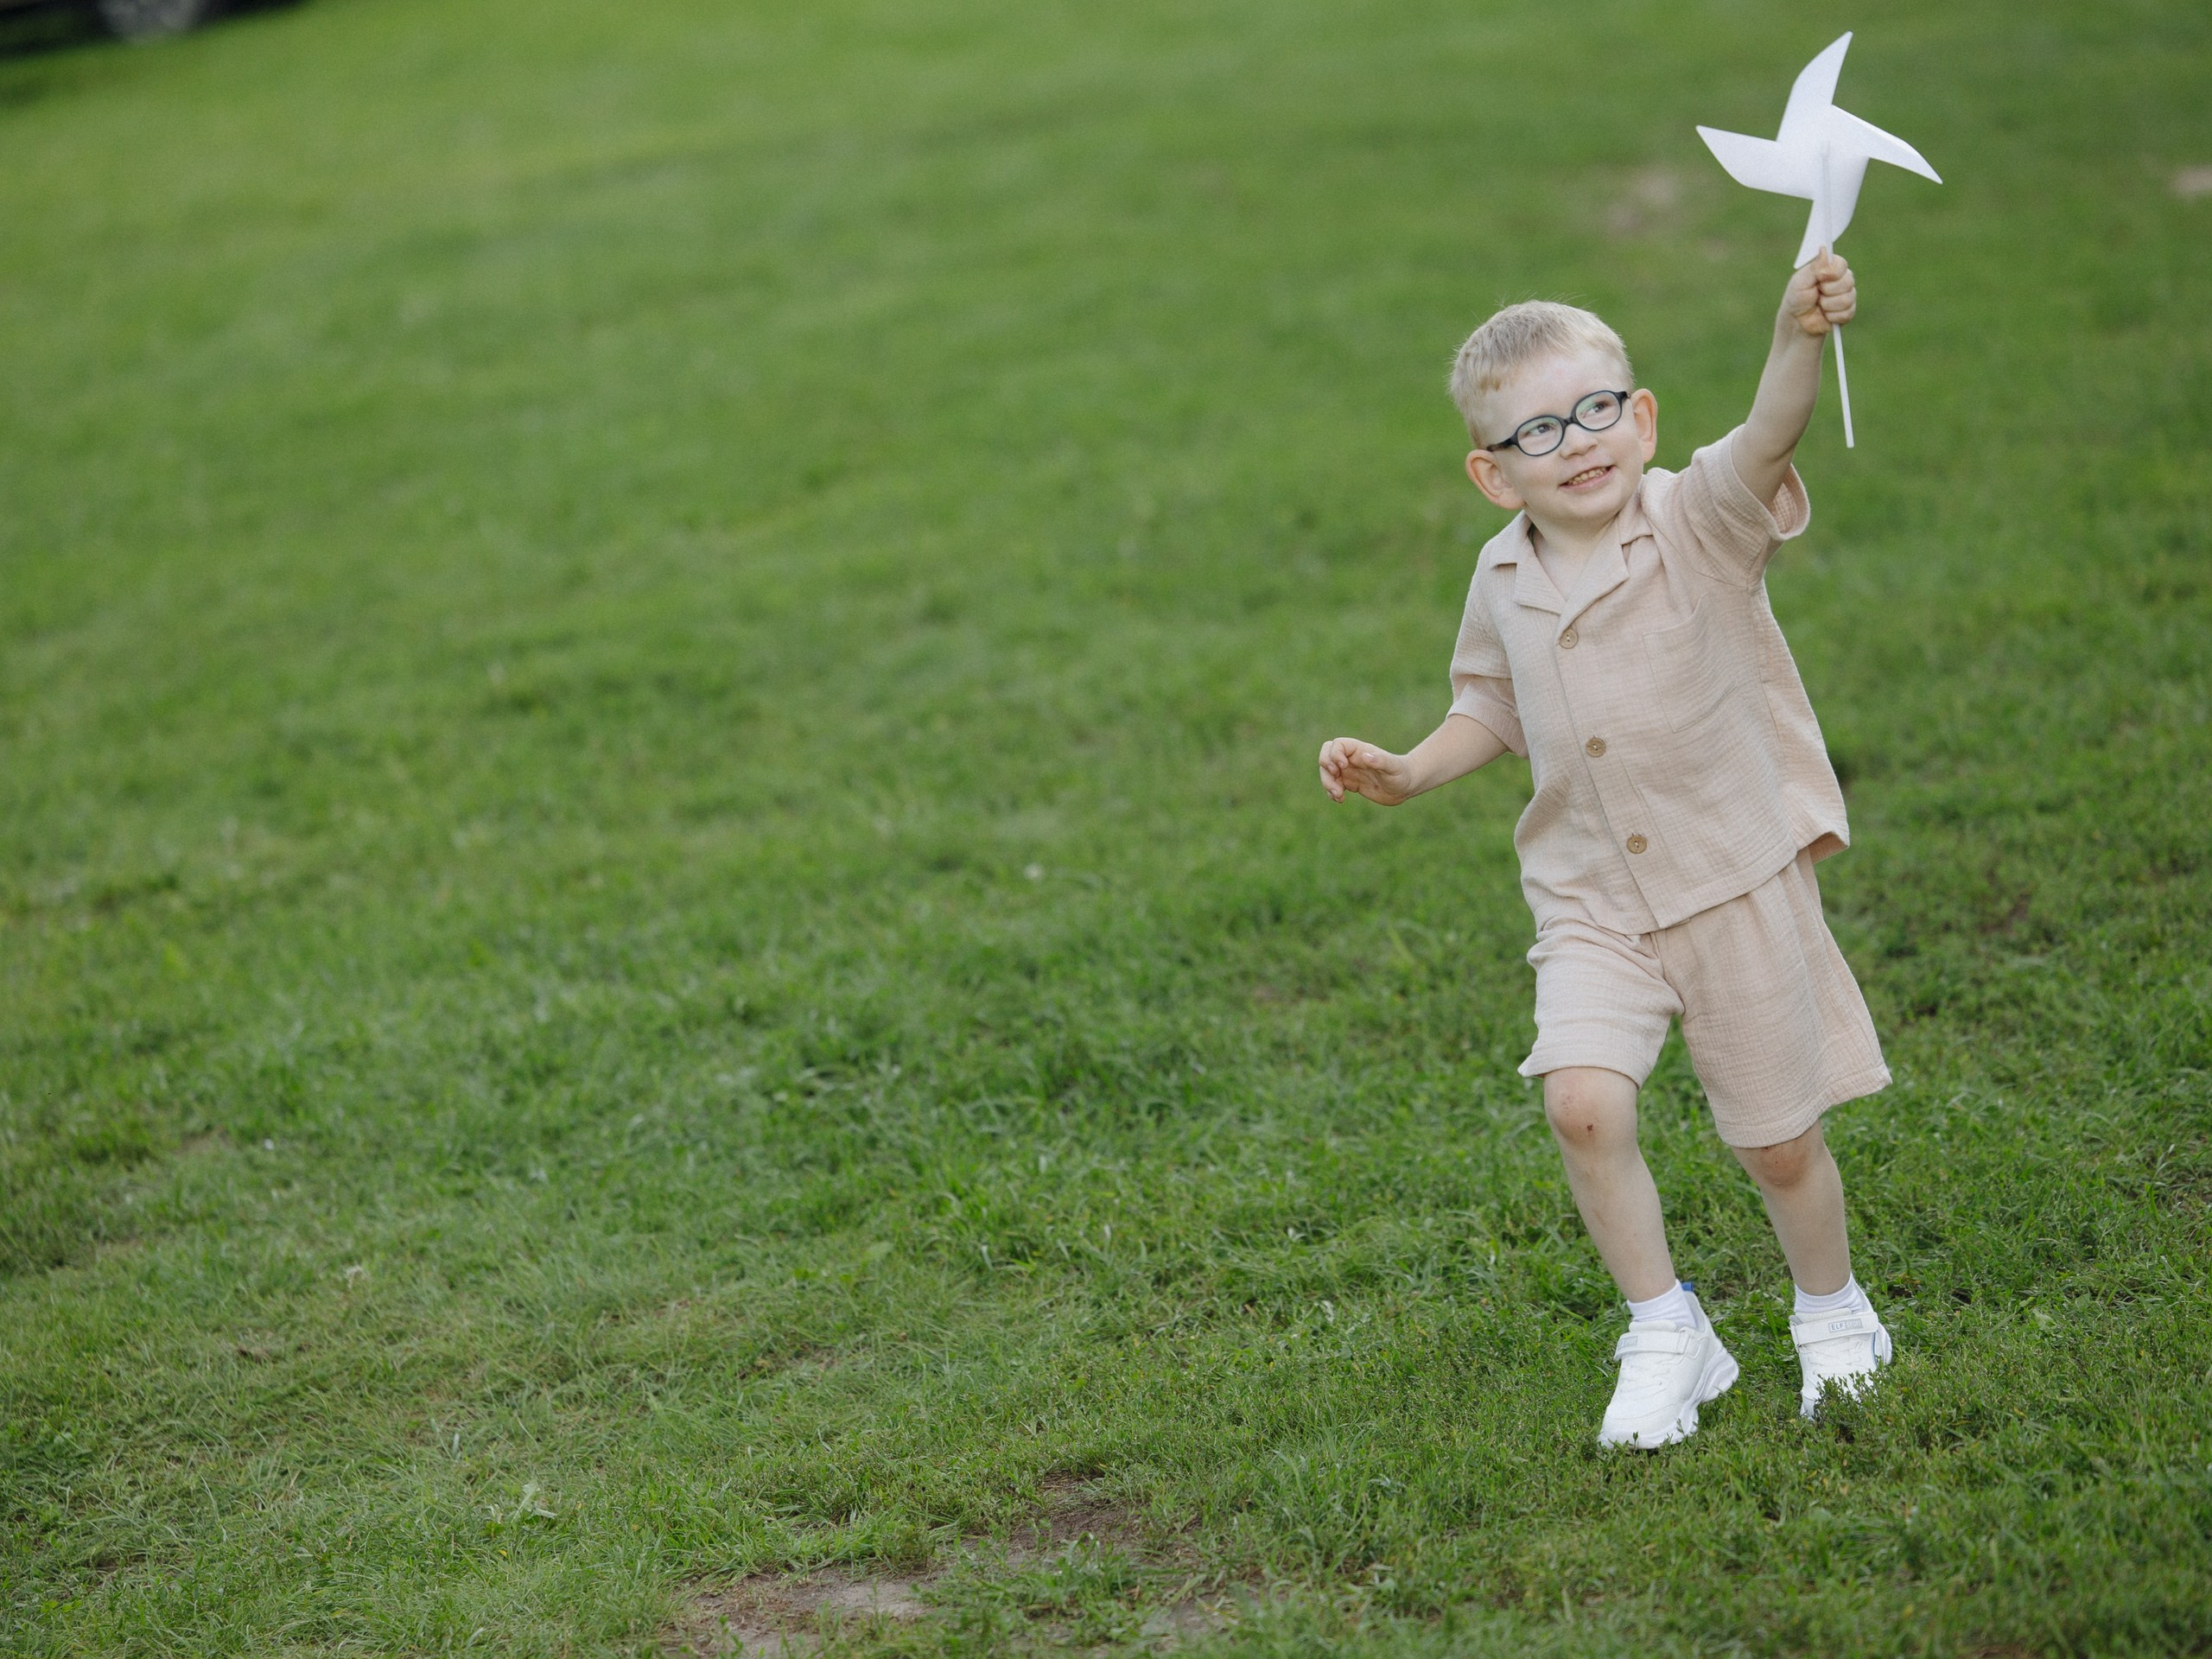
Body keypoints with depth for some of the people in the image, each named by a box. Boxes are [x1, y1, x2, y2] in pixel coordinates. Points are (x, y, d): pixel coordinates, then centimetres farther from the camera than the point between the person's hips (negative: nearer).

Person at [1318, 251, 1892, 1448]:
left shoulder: (1697, 521, -13)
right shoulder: (1504, 581, 1)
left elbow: (1767, 437, -35)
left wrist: (1797, 337, -54)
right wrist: (1411, 772, 3)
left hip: (1738, 881, -3)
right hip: (1594, 907, 3)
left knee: (1778, 1141, 6)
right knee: (1582, 1101, -19)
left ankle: (1833, 1313, 36)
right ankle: (1666, 1335, 1)